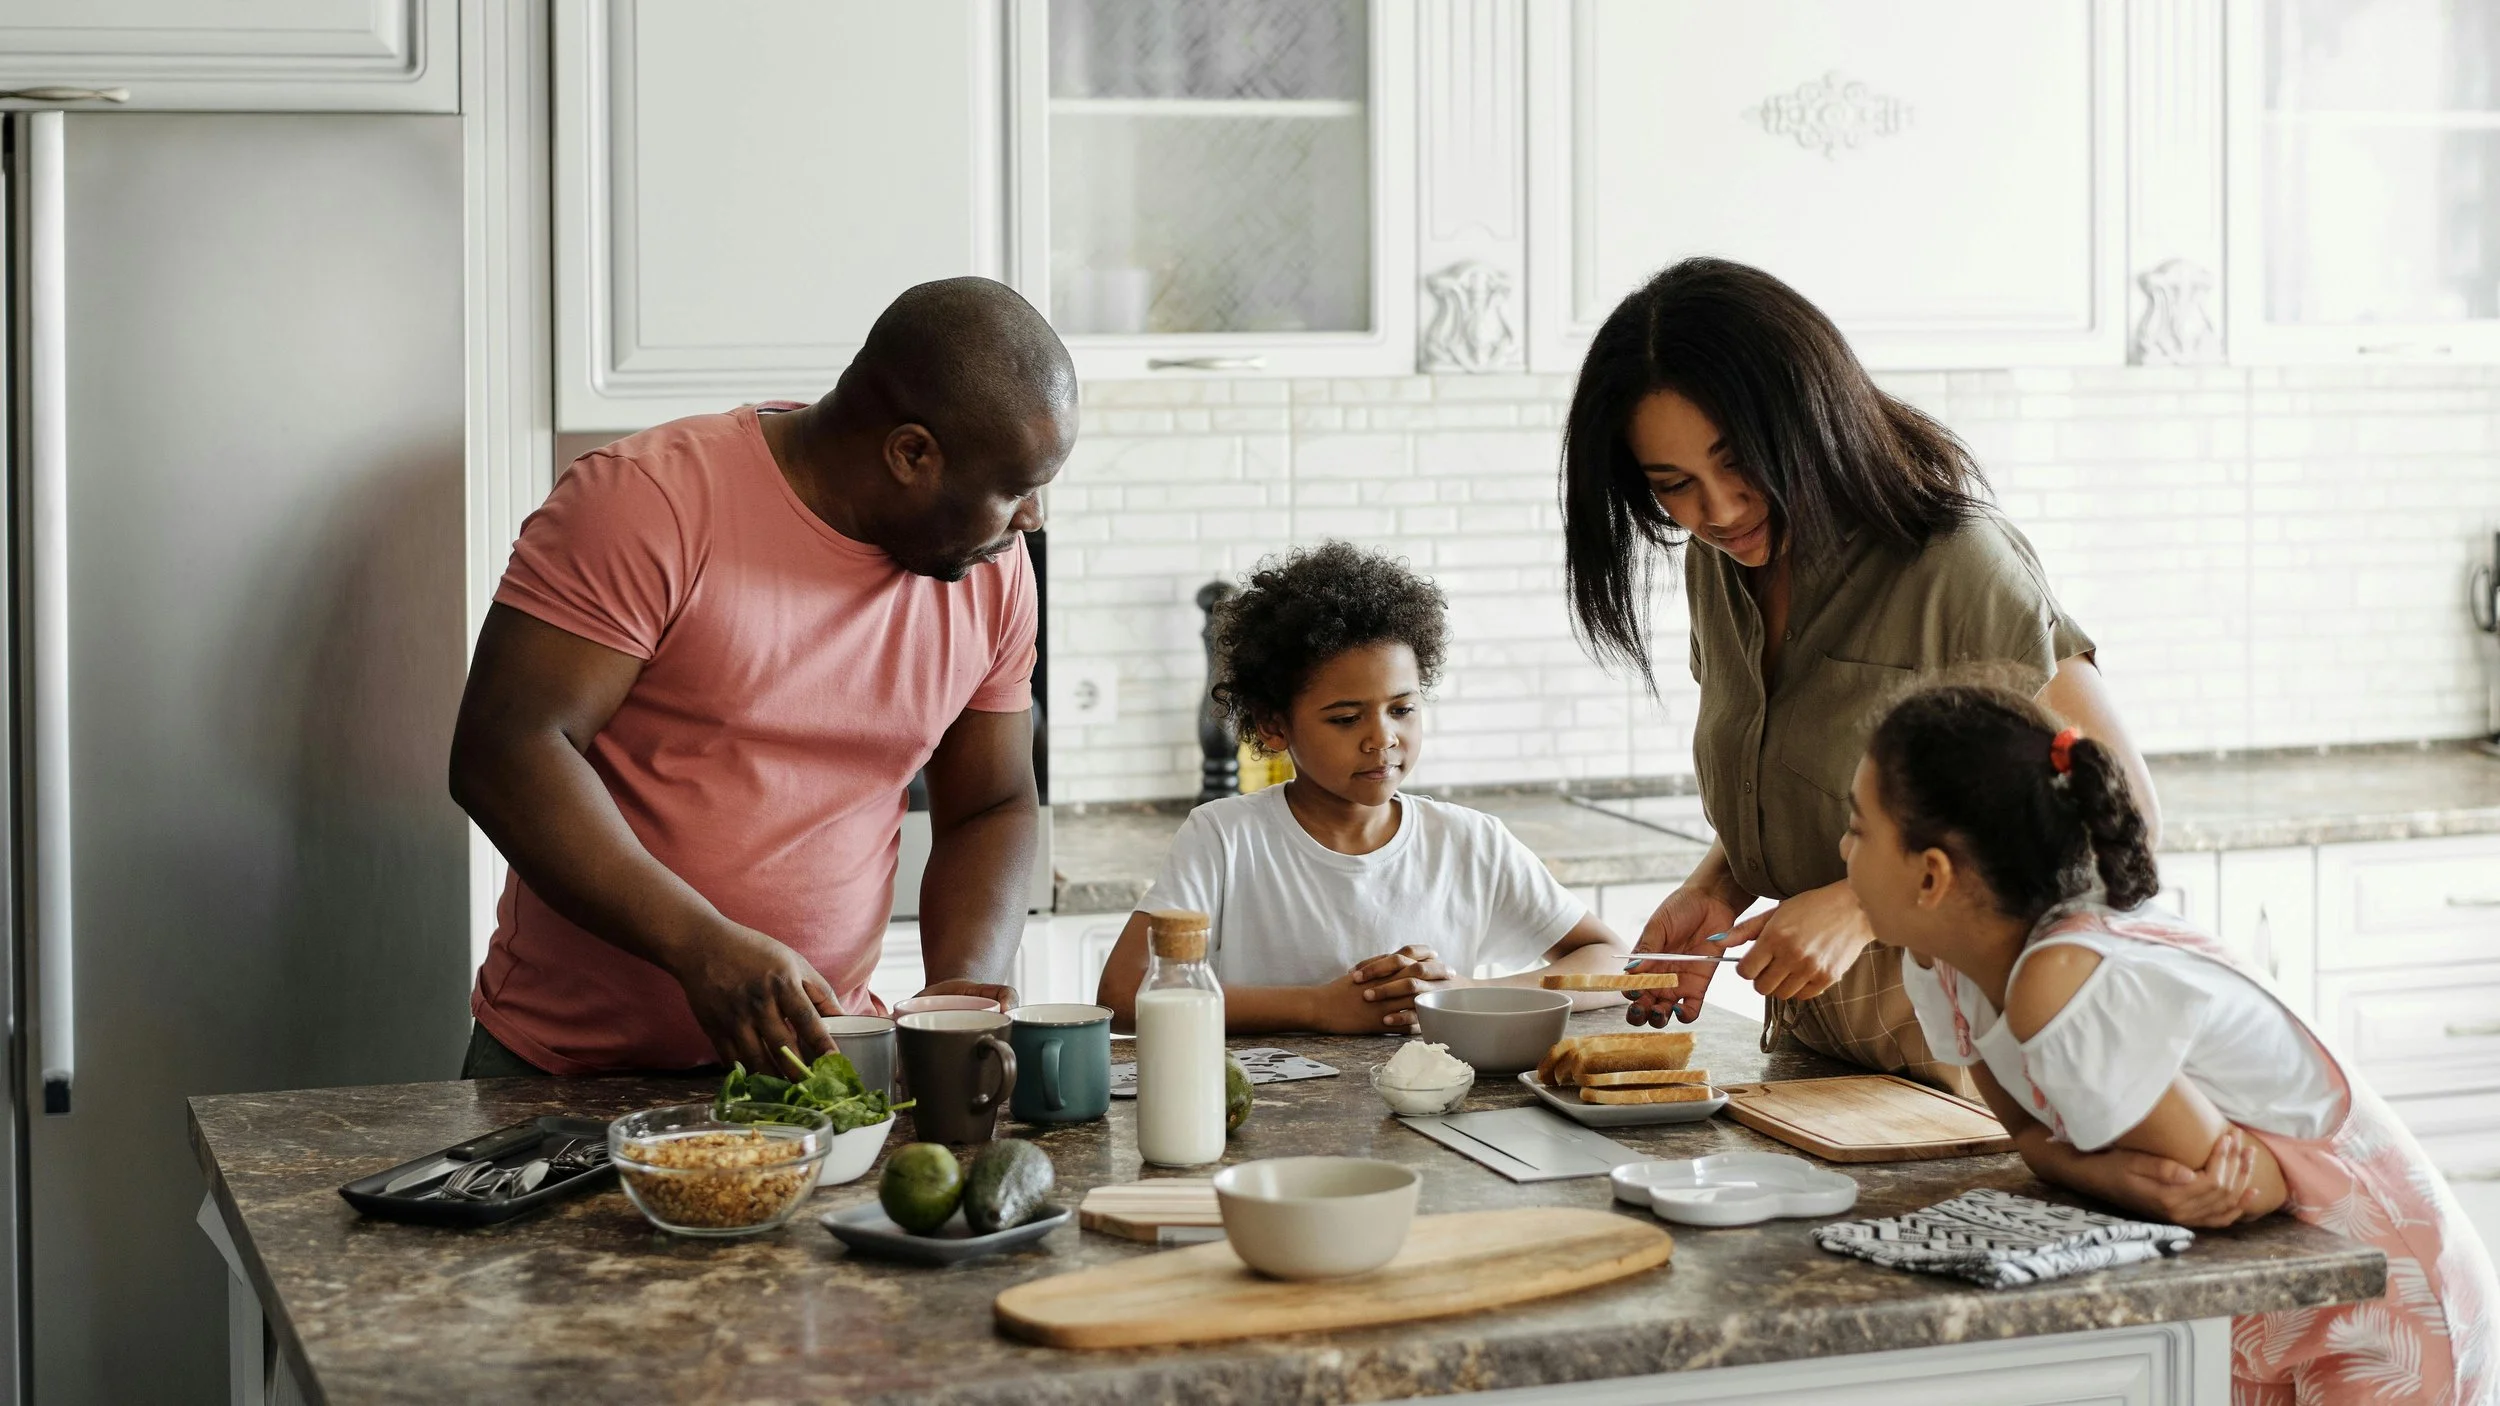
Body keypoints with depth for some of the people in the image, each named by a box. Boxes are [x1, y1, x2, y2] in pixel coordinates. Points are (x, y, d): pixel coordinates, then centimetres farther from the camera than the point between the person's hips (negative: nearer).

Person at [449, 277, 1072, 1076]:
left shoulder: (996, 571, 5)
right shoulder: (649, 500, -13)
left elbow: (991, 810, 14)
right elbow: (505, 752, -18)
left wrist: (963, 985, -6)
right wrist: (703, 948, -27)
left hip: (814, 1058, 4)